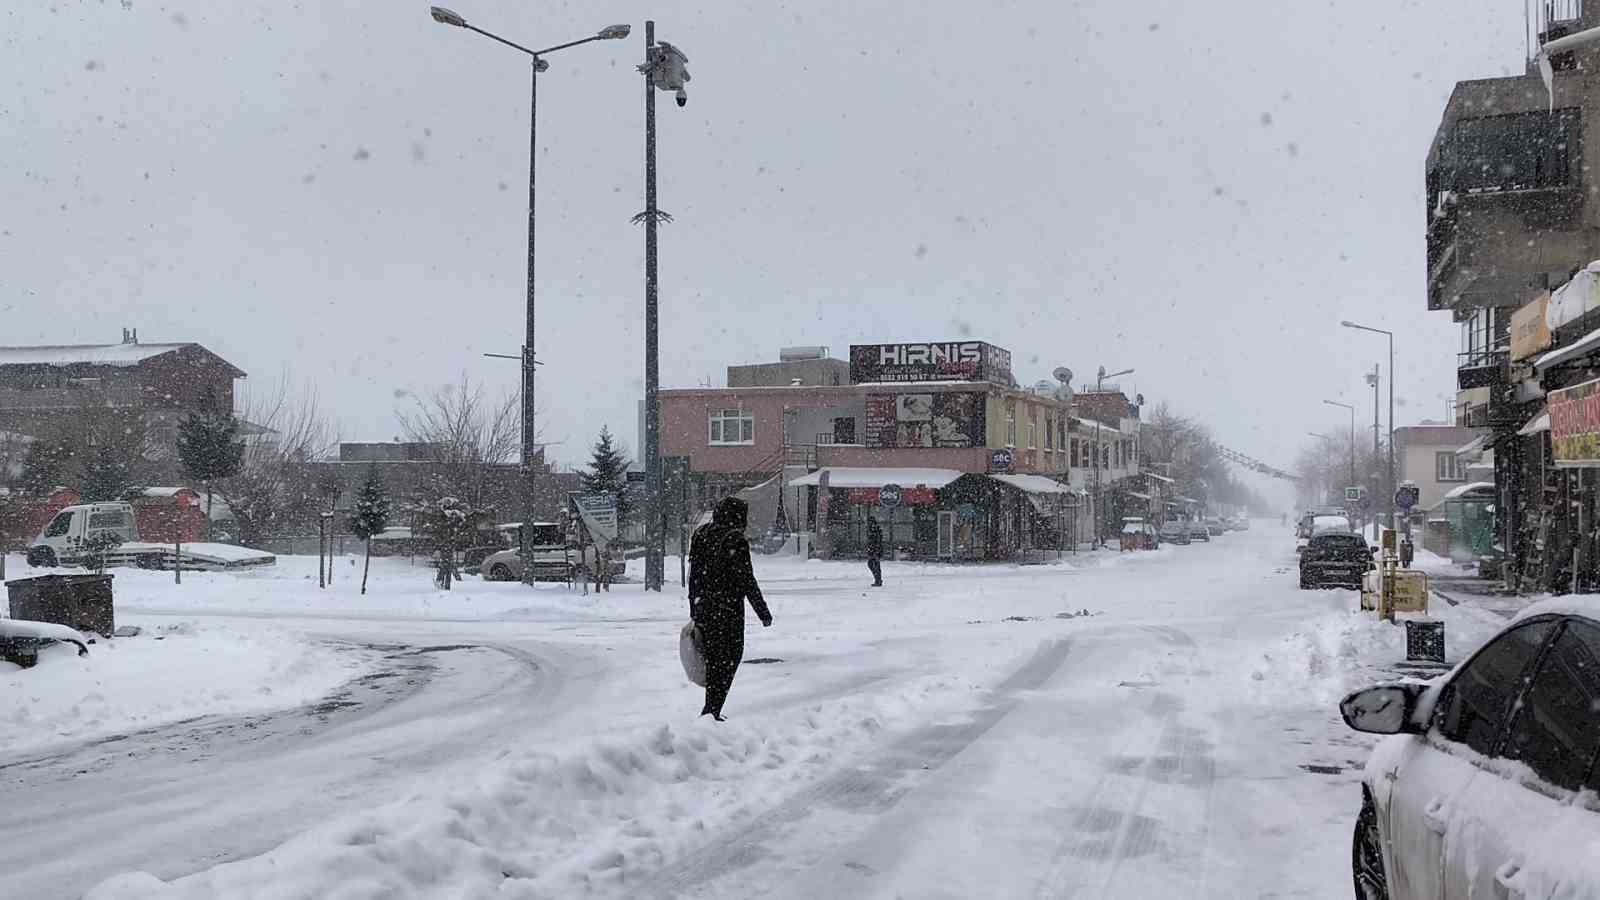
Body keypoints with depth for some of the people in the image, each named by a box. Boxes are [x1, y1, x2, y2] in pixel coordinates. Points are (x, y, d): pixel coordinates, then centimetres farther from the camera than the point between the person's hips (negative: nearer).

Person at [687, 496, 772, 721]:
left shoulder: (701, 535, 9)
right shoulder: (735, 540, -13)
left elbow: (693, 577, 13)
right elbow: (747, 581, -13)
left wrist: (694, 613, 20)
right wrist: (764, 612, -6)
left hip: (703, 610, 7)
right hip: (728, 609, -7)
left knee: (712, 659, 16)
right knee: (728, 659, 2)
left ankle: (711, 710, 21)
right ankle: (711, 711, -4)